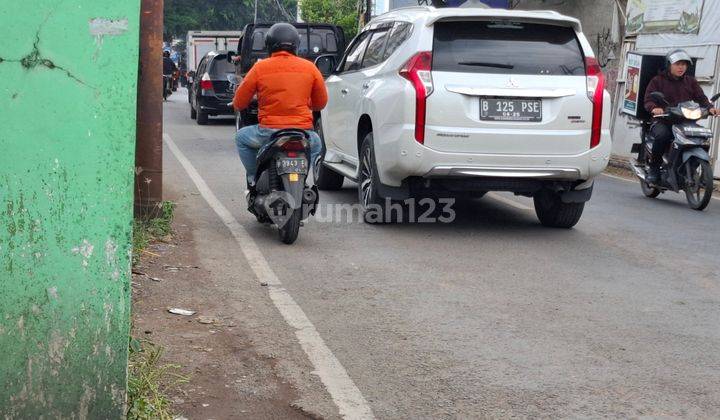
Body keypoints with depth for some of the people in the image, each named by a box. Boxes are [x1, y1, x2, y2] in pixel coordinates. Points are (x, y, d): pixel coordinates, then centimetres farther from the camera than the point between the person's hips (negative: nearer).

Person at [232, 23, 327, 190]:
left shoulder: (260, 68, -1)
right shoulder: (310, 67, 4)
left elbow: (238, 104, 4)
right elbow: (321, 103, 13)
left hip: (269, 132, -1)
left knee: (241, 137, 29)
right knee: (316, 144, 36)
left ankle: (254, 179, 20)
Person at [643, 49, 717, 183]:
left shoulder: (690, 81, 19)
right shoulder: (657, 80, 6)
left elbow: (700, 97, 10)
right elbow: (648, 100, -5)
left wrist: (710, 107, -12)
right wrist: (654, 108, -29)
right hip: (662, 122, -4)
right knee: (662, 135, -37)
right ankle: (654, 168, -17)